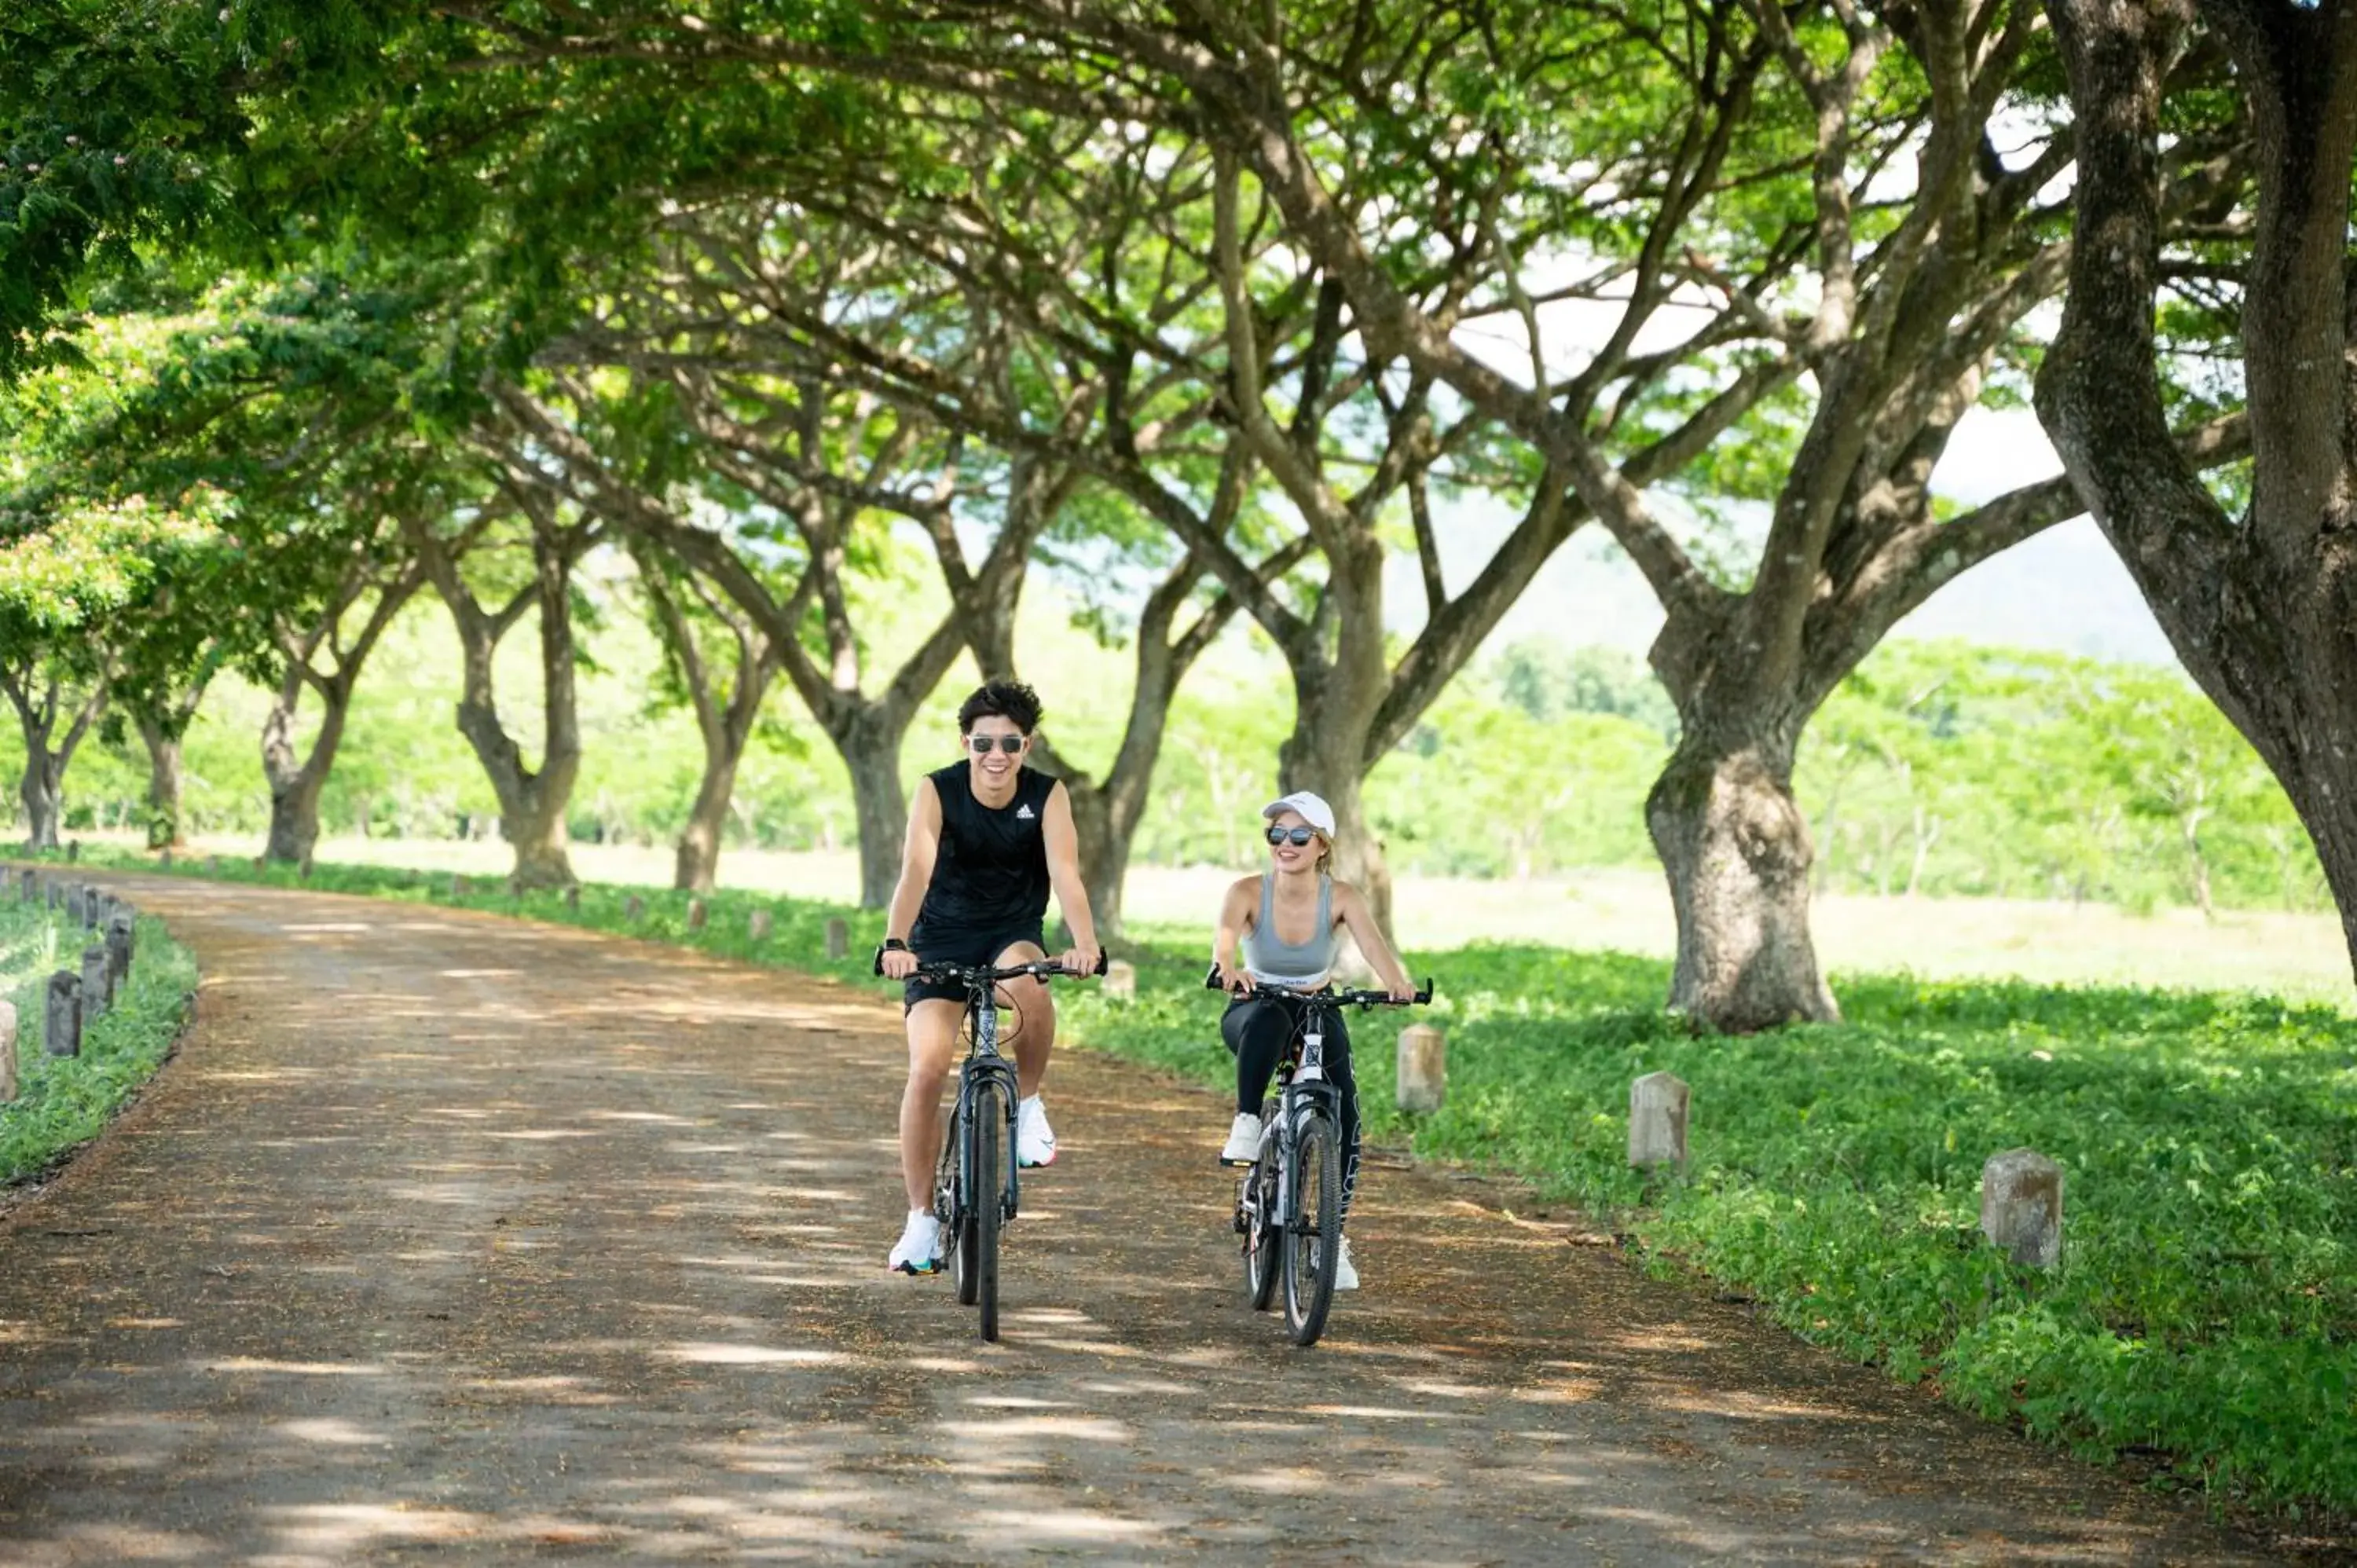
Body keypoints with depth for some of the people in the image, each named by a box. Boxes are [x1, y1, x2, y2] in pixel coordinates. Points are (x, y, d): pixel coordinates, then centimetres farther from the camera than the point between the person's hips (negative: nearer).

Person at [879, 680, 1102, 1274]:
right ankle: (921, 1220, -3)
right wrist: (896, 943, -47)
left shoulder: (1047, 797, -14)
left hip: (1014, 933, 0)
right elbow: (917, 869, -30)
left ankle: (1027, 1101, -8)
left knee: (1029, 989, -36)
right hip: (943, 936, 0)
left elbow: (1065, 873, -27)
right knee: (927, 1068, -15)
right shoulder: (938, 791, -17)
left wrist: (1085, 943, -45)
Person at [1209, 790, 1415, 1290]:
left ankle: (1334, 1240, -9)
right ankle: (1246, 1124, -29)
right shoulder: (1249, 892, -18)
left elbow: (1373, 943, -31)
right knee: (1269, 1018, -40)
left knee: (1345, 1109, -19)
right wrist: (1227, 968, -62)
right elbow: (1225, 934, -38)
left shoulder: (1341, 898, -14)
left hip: (1316, 1016, 2)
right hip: (1254, 1016, -2)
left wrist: (1397, 982, -53)